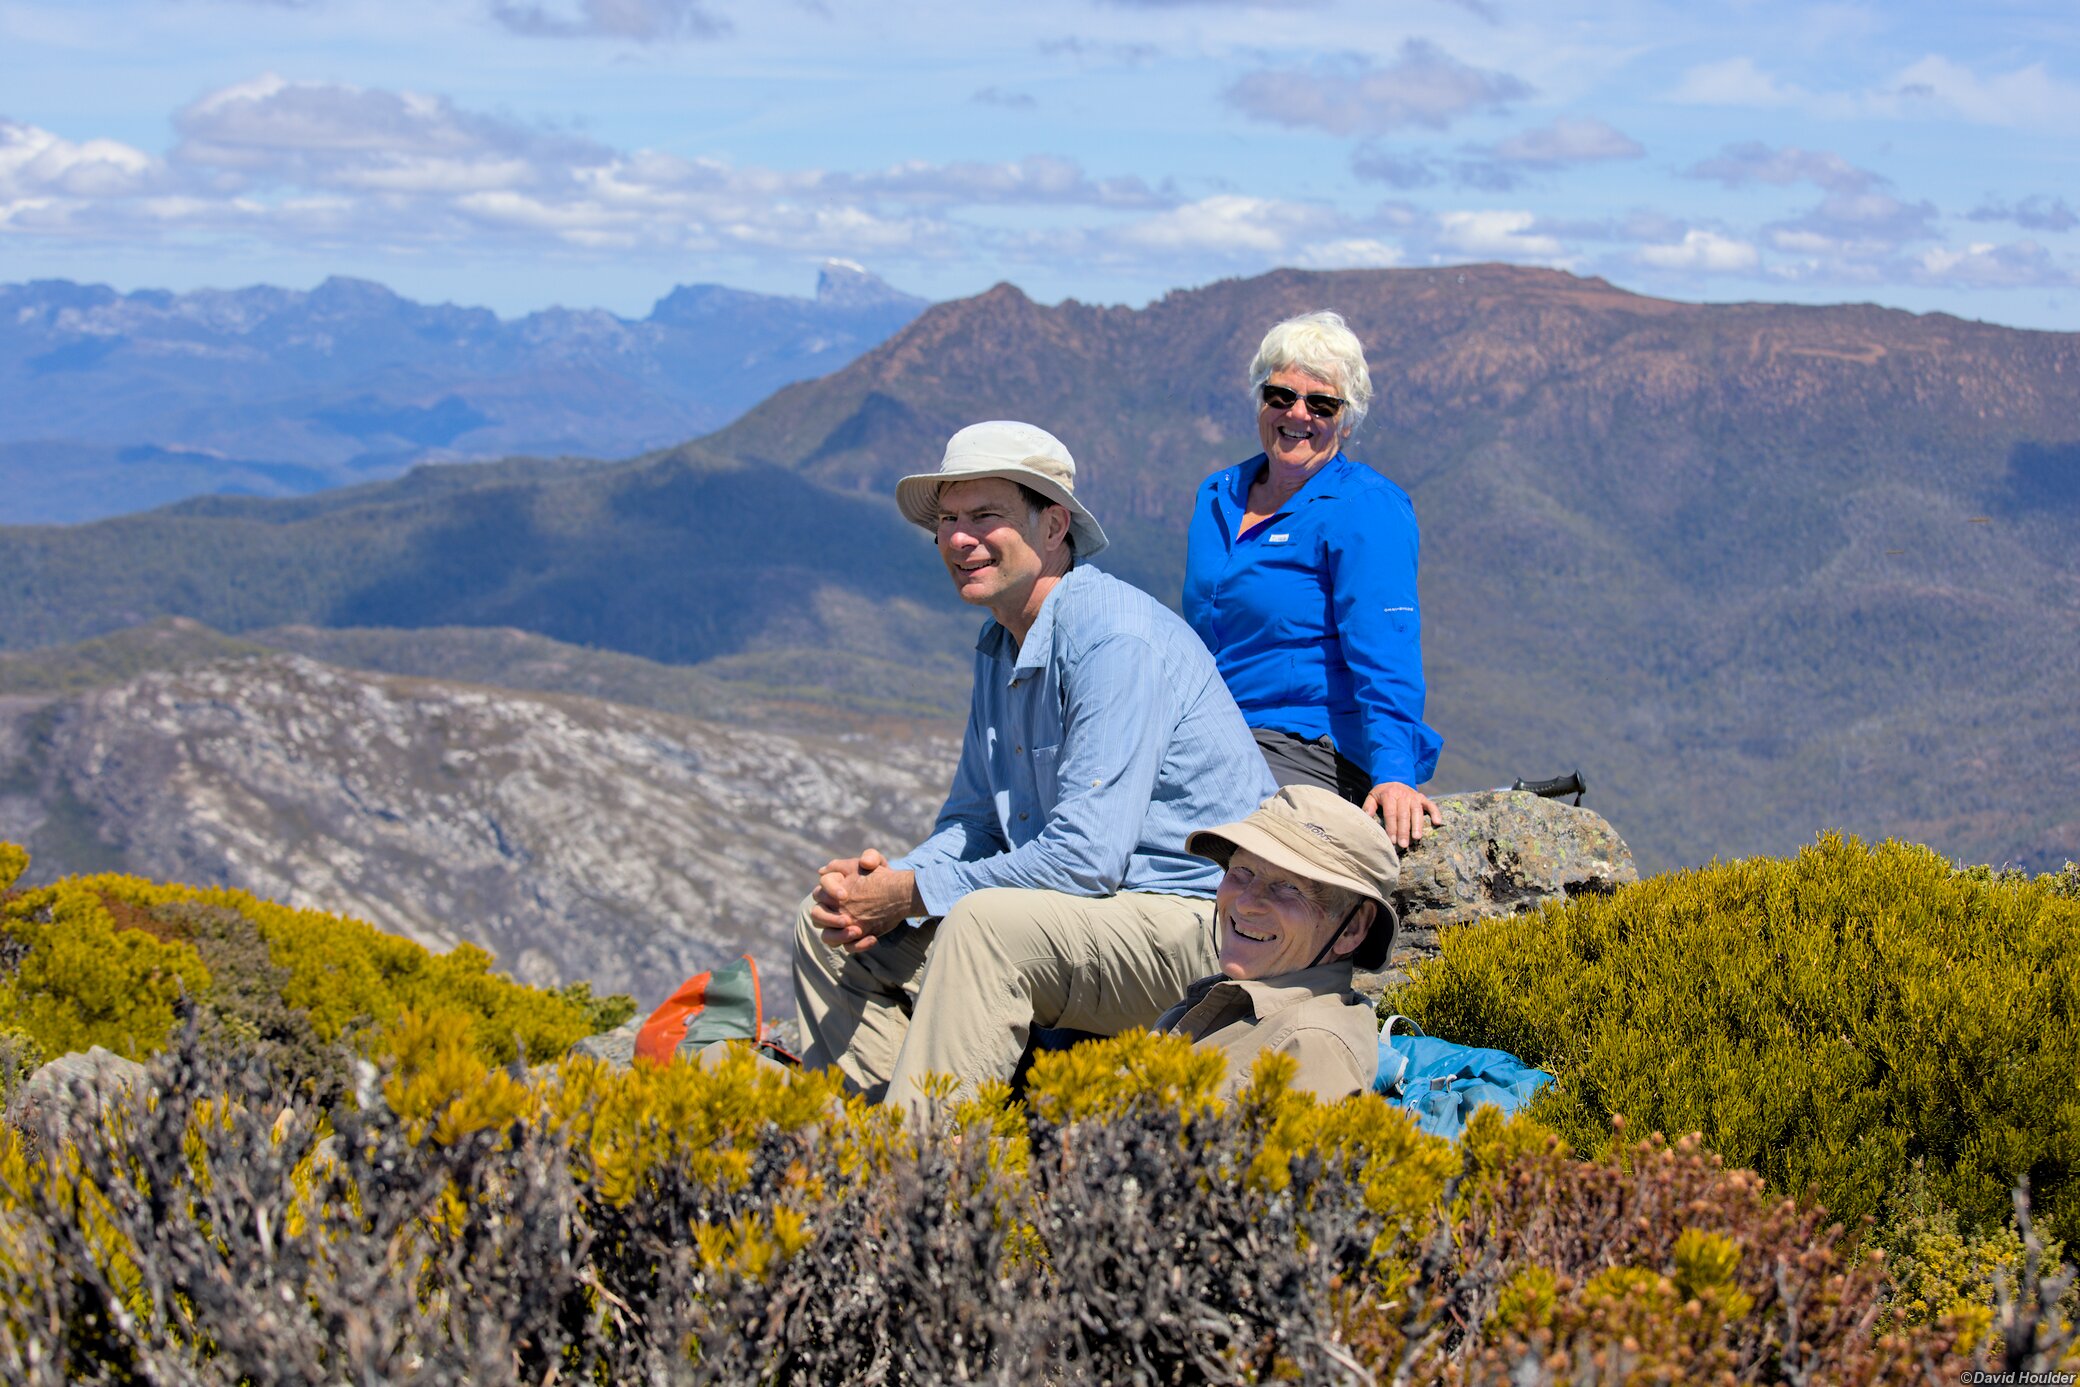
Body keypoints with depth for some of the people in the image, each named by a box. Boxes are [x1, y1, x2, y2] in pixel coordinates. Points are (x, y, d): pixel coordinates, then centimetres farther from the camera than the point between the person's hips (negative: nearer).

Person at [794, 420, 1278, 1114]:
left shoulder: (1115, 637, -21)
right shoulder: (1000, 645, 10)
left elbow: (1086, 858, -27)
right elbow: (973, 824, 16)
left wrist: (913, 894, -17)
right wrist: (884, 883, -6)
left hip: (1195, 923, -10)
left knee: (986, 922, -36)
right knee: (830, 927, 7)